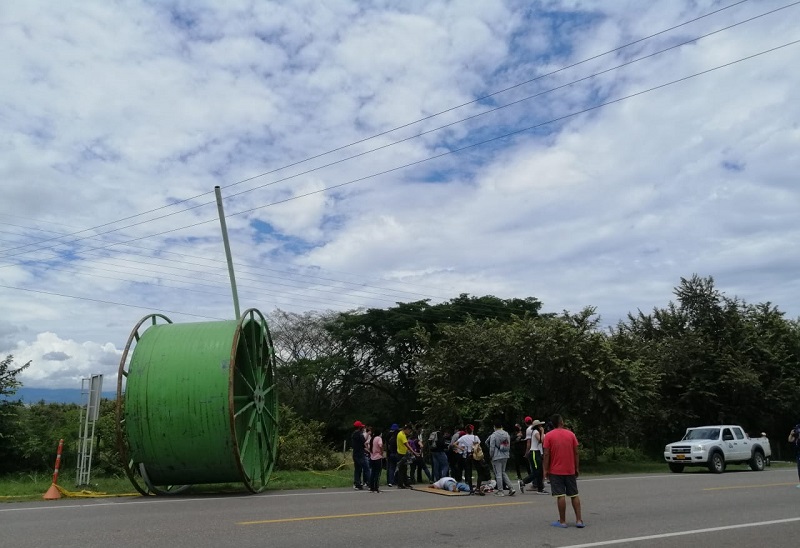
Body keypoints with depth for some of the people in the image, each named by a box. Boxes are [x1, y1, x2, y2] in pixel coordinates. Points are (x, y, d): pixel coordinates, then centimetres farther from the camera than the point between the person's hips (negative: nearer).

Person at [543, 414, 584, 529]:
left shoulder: (549, 436, -5)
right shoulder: (571, 434, 2)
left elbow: (546, 454, -9)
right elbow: (576, 453, 2)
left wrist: (546, 470, -3)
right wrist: (577, 468, 9)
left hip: (556, 471, -3)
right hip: (570, 471, 3)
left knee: (560, 496, -2)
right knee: (574, 495, 10)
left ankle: (562, 521, 1)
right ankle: (579, 520, 7)